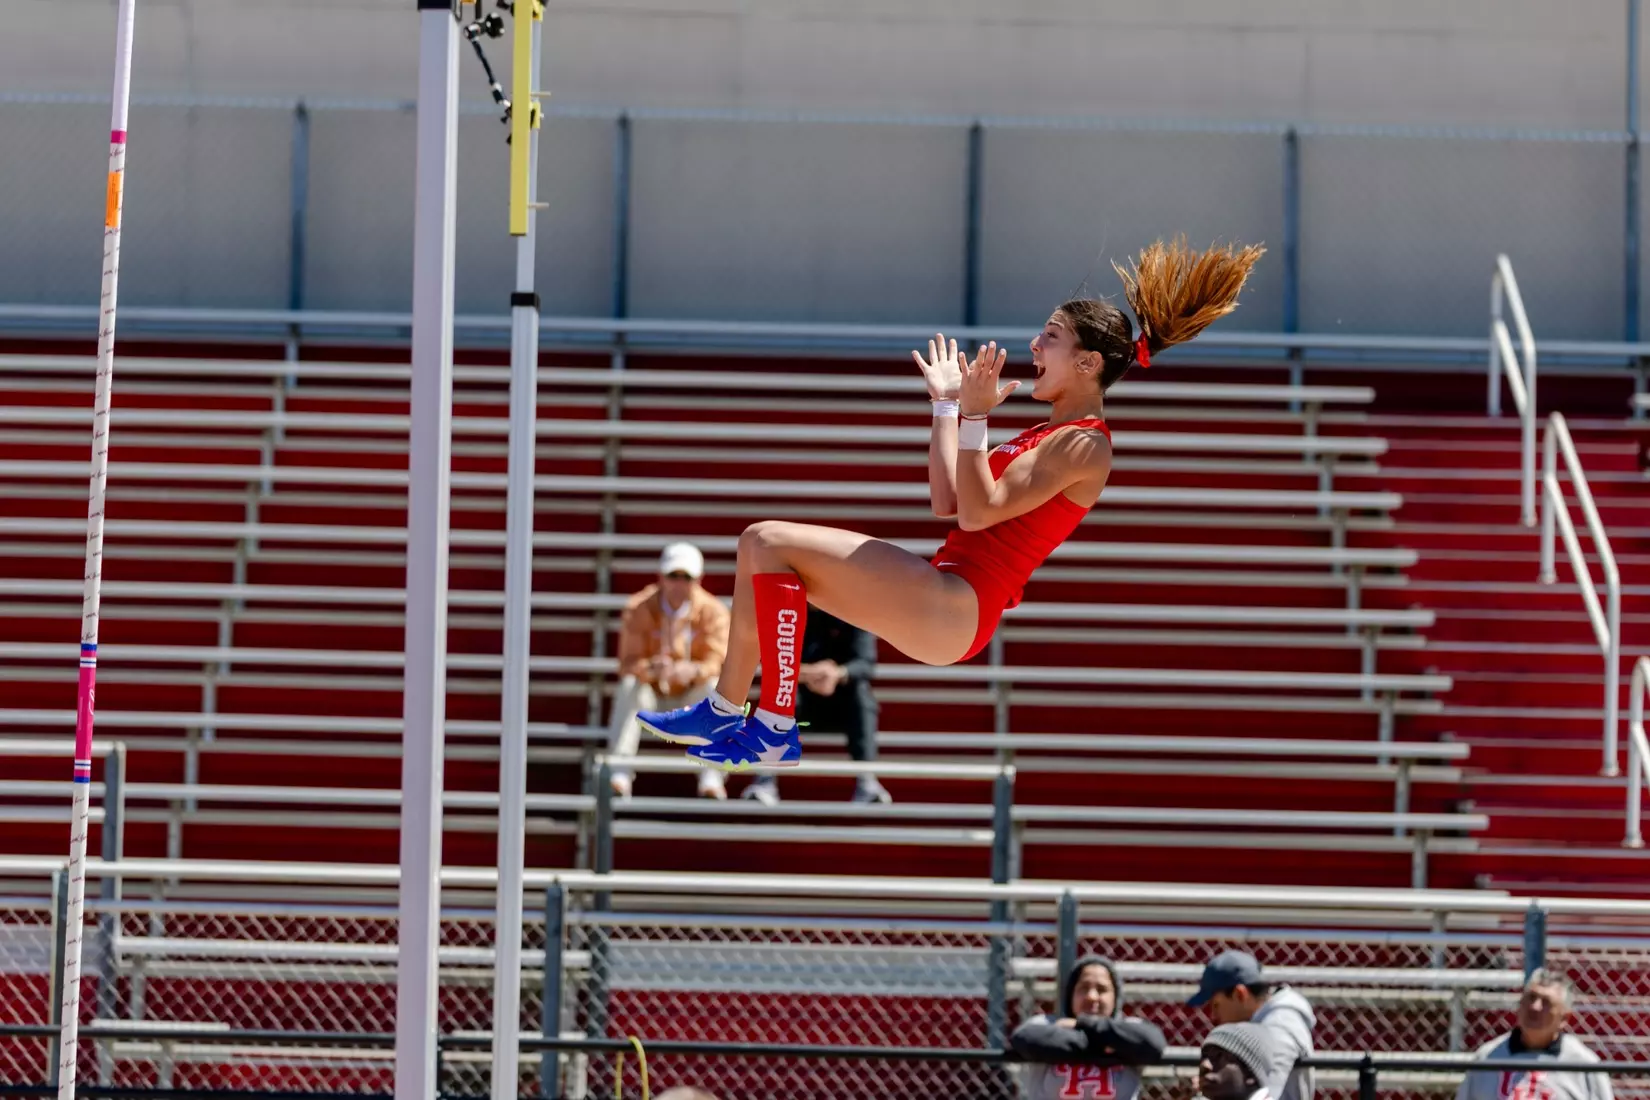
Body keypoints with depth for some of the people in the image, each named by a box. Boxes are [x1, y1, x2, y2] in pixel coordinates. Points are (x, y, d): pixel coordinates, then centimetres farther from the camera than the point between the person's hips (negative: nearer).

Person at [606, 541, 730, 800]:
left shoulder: (713, 611, -8)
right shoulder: (639, 609, -8)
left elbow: (716, 664, -20)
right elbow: (628, 664, -18)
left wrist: (692, 671, -45)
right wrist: (652, 668, -42)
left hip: (693, 699, 0)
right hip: (650, 696, 0)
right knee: (629, 685, -31)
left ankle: (711, 777, -37)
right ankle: (619, 774, -38)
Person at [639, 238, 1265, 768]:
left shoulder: (1083, 445, -8)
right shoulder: (1051, 435, 22)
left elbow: (979, 511, -17)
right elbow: (948, 502, 21)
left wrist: (975, 416, -15)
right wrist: (946, 404, 24)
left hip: (956, 609, -10)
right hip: (938, 610, 10)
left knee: (772, 542, -18)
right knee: (763, 546, 9)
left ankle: (775, 728, -15)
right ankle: (726, 711, 8)